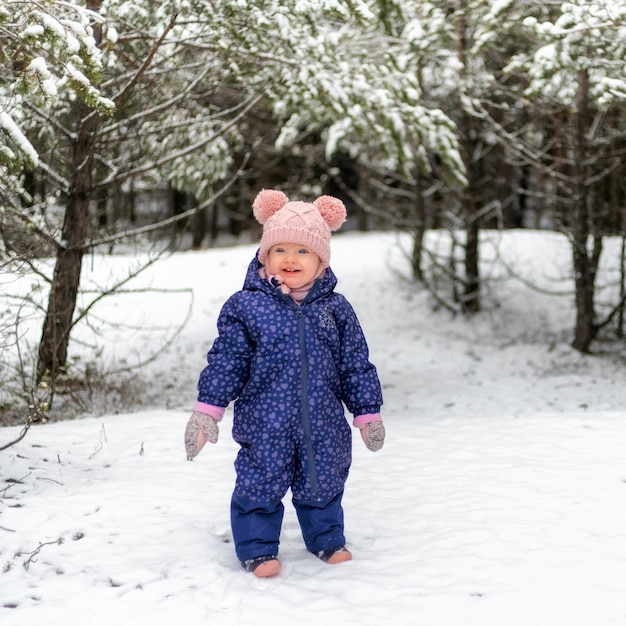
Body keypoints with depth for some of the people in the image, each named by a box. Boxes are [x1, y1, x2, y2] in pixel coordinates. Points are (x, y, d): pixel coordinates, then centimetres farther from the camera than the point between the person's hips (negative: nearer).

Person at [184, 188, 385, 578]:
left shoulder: (337, 310, 3)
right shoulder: (246, 306, -5)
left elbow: (357, 366, 9)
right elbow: (226, 361, -3)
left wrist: (368, 413, 10)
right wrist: (208, 410, -7)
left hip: (323, 425, 3)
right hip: (264, 425, -2)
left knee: (323, 485, 15)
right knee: (260, 486, 3)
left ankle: (328, 540, 37)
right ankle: (258, 549, 22)